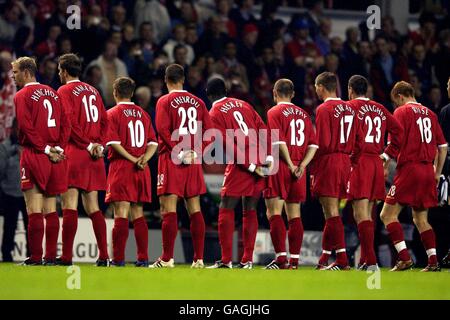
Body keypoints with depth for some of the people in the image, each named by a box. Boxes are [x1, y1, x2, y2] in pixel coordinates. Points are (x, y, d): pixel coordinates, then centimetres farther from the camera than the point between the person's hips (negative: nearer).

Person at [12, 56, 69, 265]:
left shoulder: (22, 95, -5)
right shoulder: (52, 93, 14)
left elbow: (26, 127, -15)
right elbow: (66, 124, 9)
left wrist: (46, 149, -10)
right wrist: (57, 148, 3)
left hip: (34, 155, -6)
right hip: (54, 160, 6)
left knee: (34, 211, -7)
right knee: (50, 210, 10)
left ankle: (35, 257, -9)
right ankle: (51, 256, 9)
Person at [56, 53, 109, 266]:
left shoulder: (64, 91, -4)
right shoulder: (92, 91, 17)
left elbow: (69, 122, -15)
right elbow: (104, 121, 13)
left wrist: (88, 145, -10)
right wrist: (99, 145, 5)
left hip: (75, 153, -7)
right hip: (94, 156, 7)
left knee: (69, 205, -9)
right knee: (92, 206, 10)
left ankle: (66, 256, -14)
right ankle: (104, 256, 5)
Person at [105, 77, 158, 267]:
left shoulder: (112, 114, -2)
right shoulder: (143, 114, 14)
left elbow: (114, 142, -13)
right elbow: (153, 143, 7)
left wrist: (133, 159, -12)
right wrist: (143, 159, -7)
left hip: (121, 167, -5)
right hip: (141, 172, 5)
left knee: (121, 214, -7)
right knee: (138, 214, 9)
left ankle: (118, 258, -10)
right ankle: (143, 258, 6)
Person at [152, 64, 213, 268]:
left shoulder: (165, 101, -2)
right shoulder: (197, 102, 11)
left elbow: (163, 129, -15)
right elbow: (209, 131, 6)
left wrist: (178, 151, -13)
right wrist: (195, 151, 4)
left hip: (171, 159, -4)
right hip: (193, 161, 4)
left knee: (168, 209, -5)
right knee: (195, 209, 7)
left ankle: (167, 259, -9)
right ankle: (199, 258, 5)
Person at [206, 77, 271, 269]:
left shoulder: (215, 113, 0)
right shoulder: (243, 104, 17)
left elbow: (229, 145, -10)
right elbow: (263, 129, 9)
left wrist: (250, 166, -9)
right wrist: (268, 156, 5)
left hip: (239, 166, -6)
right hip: (259, 161, 6)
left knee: (226, 211, 1)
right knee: (250, 212, 10)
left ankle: (226, 260, -5)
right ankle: (247, 259, 9)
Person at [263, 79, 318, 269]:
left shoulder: (274, 112, -3)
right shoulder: (303, 114, 14)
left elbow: (279, 142, -15)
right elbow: (313, 144, 7)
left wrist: (290, 165, -11)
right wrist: (302, 165, -2)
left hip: (280, 168, -6)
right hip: (298, 170, 6)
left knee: (274, 213, -5)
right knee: (294, 215, 9)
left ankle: (281, 258, -14)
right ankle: (294, 260, 9)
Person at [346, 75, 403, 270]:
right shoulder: (380, 109, 14)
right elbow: (398, 131, 9)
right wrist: (387, 154, 13)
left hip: (358, 162, -6)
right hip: (377, 163, 6)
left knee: (361, 215, -9)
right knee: (367, 214, 15)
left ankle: (371, 261, -19)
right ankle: (364, 261, 18)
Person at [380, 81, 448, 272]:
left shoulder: (401, 112, -4)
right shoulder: (429, 113, 15)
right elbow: (443, 146, 16)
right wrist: (437, 174, 22)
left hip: (409, 168, -7)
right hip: (427, 170, 7)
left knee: (388, 215, -3)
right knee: (421, 219, 15)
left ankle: (404, 258, -15)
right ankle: (433, 261, 7)